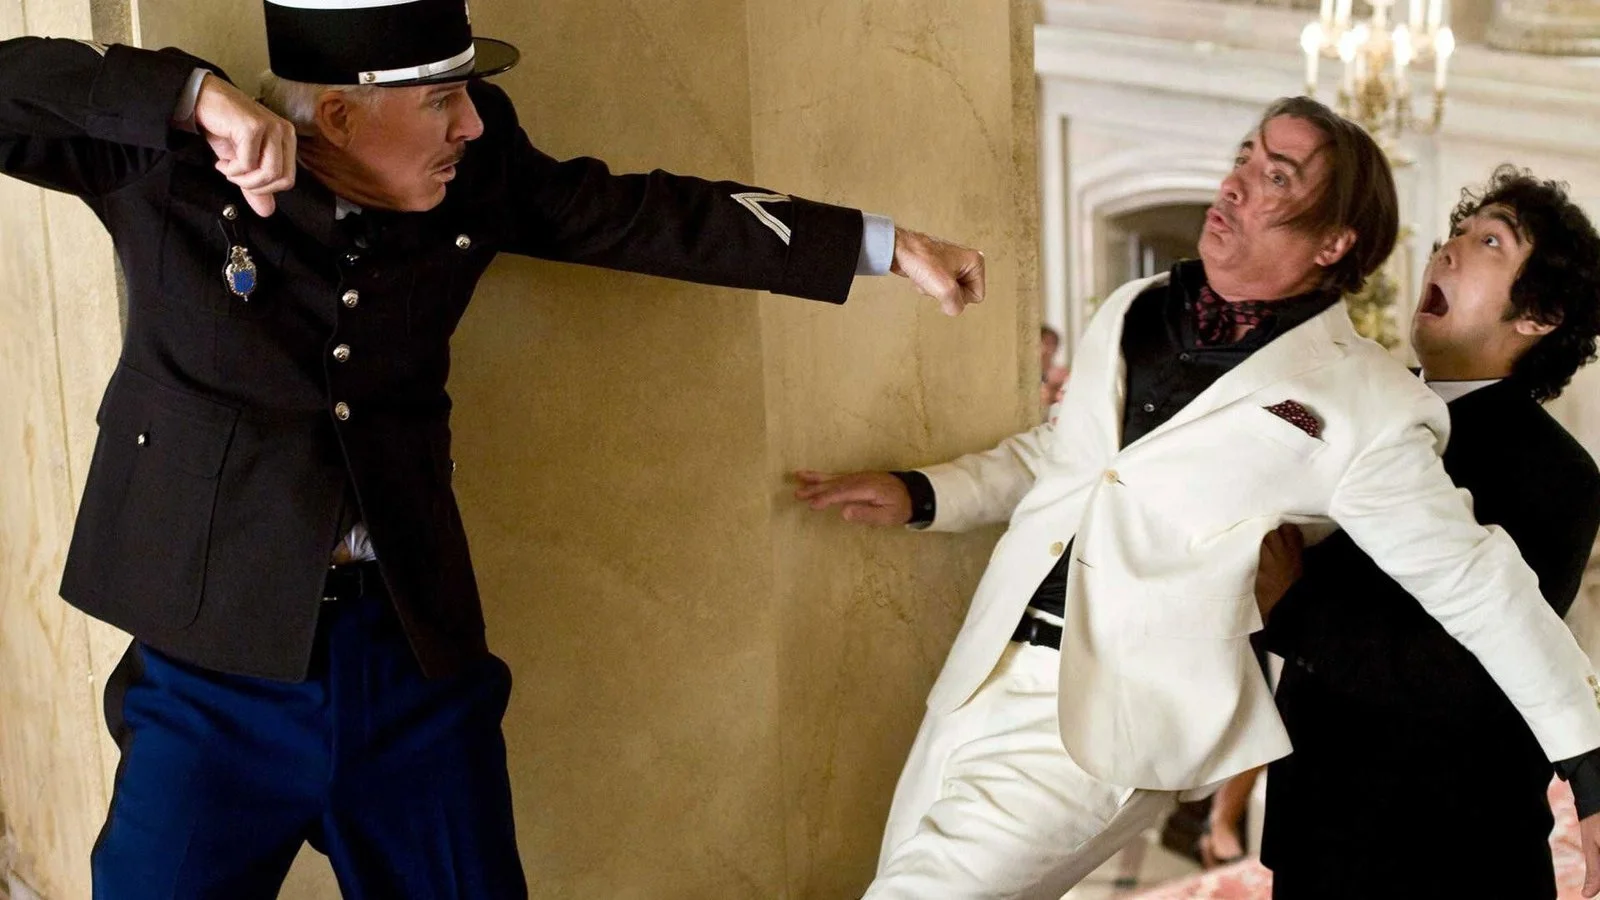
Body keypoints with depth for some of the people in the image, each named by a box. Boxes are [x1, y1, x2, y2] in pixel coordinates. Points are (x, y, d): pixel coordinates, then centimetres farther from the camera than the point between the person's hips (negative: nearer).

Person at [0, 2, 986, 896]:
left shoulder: (475, 169, -1)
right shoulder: (170, 167, -13)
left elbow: (645, 215, 8)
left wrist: (892, 247, 12)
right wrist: (193, 96, -34)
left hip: (415, 643, 4)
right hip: (219, 658, -3)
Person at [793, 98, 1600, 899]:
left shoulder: (1365, 406, -6)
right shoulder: (1134, 312, 11)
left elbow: (1475, 583, 0)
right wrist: (919, 495, 14)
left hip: (1103, 732, -7)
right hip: (977, 686, 7)